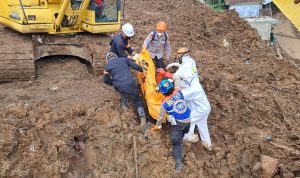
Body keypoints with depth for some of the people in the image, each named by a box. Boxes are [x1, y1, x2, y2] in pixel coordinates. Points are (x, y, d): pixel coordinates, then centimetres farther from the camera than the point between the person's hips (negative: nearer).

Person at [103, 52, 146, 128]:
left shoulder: (107, 66, 15)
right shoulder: (124, 59, 14)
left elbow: (106, 80, 19)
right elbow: (136, 66, 11)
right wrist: (143, 70, 29)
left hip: (119, 87, 1)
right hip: (130, 84, -1)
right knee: (137, 101, 16)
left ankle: (124, 104, 33)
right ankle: (142, 118, 5)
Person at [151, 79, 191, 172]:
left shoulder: (164, 104, -12)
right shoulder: (178, 92, -6)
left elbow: (161, 116, 2)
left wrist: (157, 125, 20)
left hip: (177, 123, -3)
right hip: (188, 120, 4)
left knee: (176, 142, 5)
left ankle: (178, 162, 0)